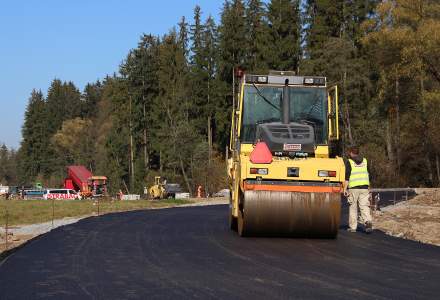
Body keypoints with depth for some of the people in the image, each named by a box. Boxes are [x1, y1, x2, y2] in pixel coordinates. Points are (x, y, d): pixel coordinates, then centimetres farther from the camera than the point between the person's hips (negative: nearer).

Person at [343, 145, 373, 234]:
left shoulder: (348, 162, -3)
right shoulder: (365, 161, 11)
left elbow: (347, 176, -10)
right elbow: (368, 174, 15)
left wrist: (345, 189, -9)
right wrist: (368, 187, 24)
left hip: (353, 188, -3)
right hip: (364, 187, 3)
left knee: (353, 207, 7)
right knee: (364, 207, 1)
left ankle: (352, 227, 11)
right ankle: (368, 222, -21)